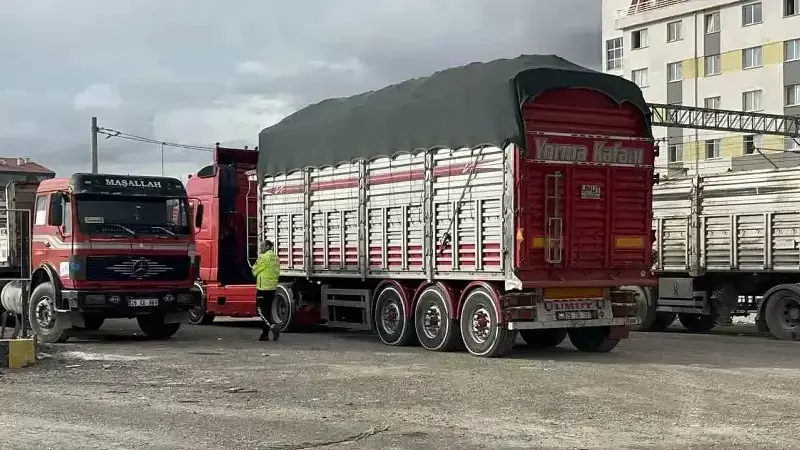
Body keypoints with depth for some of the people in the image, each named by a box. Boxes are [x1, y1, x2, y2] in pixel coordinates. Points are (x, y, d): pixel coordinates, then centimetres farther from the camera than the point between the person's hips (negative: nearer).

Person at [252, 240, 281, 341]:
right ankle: (265, 334, 13)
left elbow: (255, 271, -6)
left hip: (263, 287, -8)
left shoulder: (263, 257, -14)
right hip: (272, 287, 8)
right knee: (267, 311, 11)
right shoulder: (275, 257, 12)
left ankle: (273, 327, -22)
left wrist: (254, 266, 14)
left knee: (261, 310, -5)